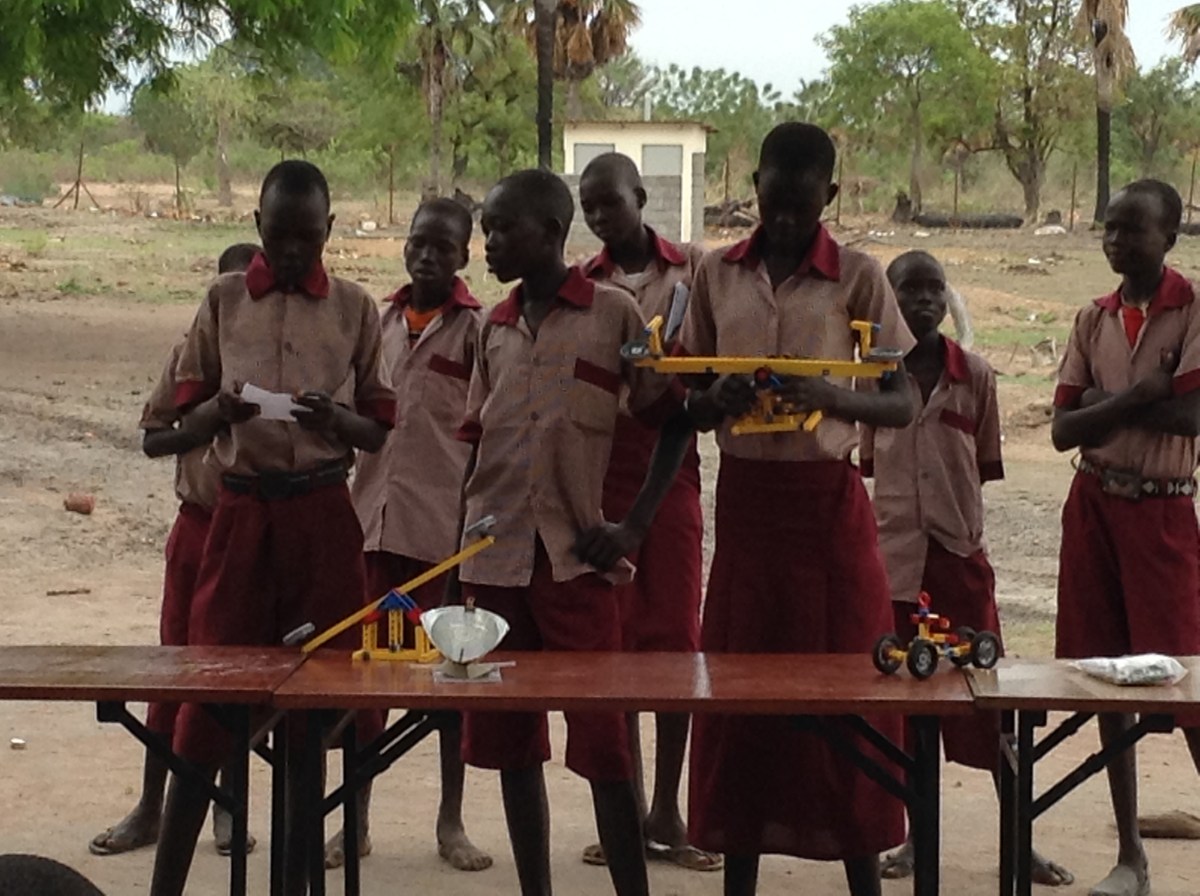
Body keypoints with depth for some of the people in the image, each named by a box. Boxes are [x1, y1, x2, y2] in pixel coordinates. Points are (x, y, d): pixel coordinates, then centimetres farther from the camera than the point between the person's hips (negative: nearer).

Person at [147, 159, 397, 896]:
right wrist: (220, 410, -14)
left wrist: (337, 419, -15)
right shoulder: (223, 300, 6)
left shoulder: (356, 307, 4)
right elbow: (186, 414, 9)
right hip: (242, 510, 0)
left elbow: (381, 430, 6)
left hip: (323, 514, 0)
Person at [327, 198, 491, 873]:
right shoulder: (382, 320, 13)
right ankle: (357, 819, 16)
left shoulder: (476, 328, -2)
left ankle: (451, 822, 15)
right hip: (375, 517, 5)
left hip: (446, 524, -4)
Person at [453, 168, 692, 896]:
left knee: (603, 746, -6)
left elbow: (676, 420, -1)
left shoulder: (613, 312, -3)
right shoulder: (494, 327, 11)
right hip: (496, 559, 5)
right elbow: (479, 445, 16)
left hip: (577, 558, -5)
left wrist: (636, 525, -9)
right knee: (510, 743, 8)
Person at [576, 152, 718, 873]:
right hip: (601, 474, 1)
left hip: (671, 471, -1)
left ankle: (667, 812, 8)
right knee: (613, 639, 3)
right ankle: (627, 809, 11)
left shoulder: (693, 268, 3)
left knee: (674, 637, 1)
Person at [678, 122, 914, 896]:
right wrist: (717, 399, -13)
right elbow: (687, 405, 10)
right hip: (743, 499, 3)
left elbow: (903, 405, -4)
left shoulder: (859, 278, -3)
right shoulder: (717, 275, 5)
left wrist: (832, 398, -22)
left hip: (828, 503, -3)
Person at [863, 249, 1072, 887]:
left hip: (961, 553, 0)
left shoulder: (975, 376, 2)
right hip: (894, 556, 0)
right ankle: (918, 835, 18)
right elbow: (862, 465, 7)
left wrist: (962, 520, 4)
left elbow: (987, 465, 9)